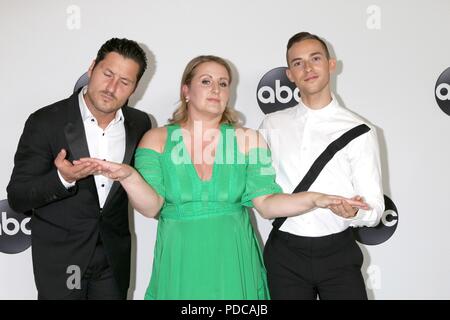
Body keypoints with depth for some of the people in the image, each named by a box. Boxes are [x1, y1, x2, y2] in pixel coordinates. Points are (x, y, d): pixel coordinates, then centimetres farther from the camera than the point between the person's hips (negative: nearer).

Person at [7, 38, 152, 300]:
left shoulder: (140, 124, -2)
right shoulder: (46, 122, -13)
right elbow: (17, 198, -14)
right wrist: (62, 178, -30)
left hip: (114, 258, 3)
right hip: (60, 259, -3)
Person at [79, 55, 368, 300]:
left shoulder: (247, 140, 0)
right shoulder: (157, 139, 0)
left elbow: (266, 203, -5)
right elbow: (151, 207, -8)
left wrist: (314, 199, -20)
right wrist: (128, 176, -26)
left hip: (233, 261, 1)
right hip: (180, 262, 0)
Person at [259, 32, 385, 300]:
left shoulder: (358, 132, -6)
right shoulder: (272, 125, 4)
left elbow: (374, 207, -6)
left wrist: (353, 212, -26)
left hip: (338, 256, -1)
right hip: (284, 255, 2)